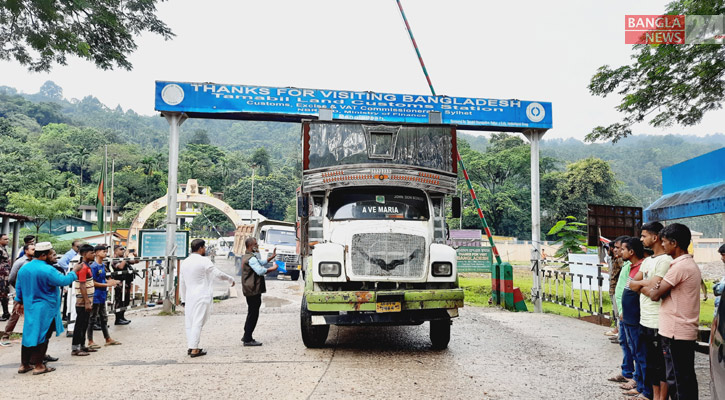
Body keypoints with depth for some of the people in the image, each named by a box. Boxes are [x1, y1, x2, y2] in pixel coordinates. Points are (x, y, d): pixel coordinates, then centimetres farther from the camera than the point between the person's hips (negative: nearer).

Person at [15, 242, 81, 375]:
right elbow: (64, 280, -17)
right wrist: (75, 271, -3)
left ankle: (24, 365, 20)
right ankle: (38, 366, 8)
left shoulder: (23, 269, 6)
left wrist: (19, 301, 24)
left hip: (30, 308, 7)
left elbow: (19, 288, 13)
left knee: (29, 334, 14)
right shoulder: (47, 270, -20)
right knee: (42, 336, 2)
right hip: (45, 309, -7)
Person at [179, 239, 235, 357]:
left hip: (189, 297, 7)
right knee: (197, 322, -5)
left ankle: (190, 347, 17)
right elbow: (218, 274, -7)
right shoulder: (204, 261, -10)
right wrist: (231, 279, 10)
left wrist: (183, 299, 22)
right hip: (202, 298, -7)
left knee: (189, 322, 12)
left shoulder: (185, 262, 11)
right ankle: (194, 349, -4)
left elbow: (182, 283, 16)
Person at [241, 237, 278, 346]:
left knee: (252, 313, 19)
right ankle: (248, 339, -2)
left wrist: (271, 257, 17)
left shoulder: (246, 256, 16)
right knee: (253, 314, -6)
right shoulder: (251, 258, -18)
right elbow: (260, 271, -27)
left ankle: (246, 336, 26)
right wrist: (272, 268, -16)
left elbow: (260, 264, 23)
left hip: (249, 290, 11)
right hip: (254, 290, -11)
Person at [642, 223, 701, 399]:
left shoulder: (680, 266, -18)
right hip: (688, 331, 10)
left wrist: (643, 287, 4)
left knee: (676, 380, -2)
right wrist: (656, 287, -8)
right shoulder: (691, 264, 15)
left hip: (675, 332, -10)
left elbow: (655, 295, -16)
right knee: (688, 379, 15)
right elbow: (665, 292, 13)